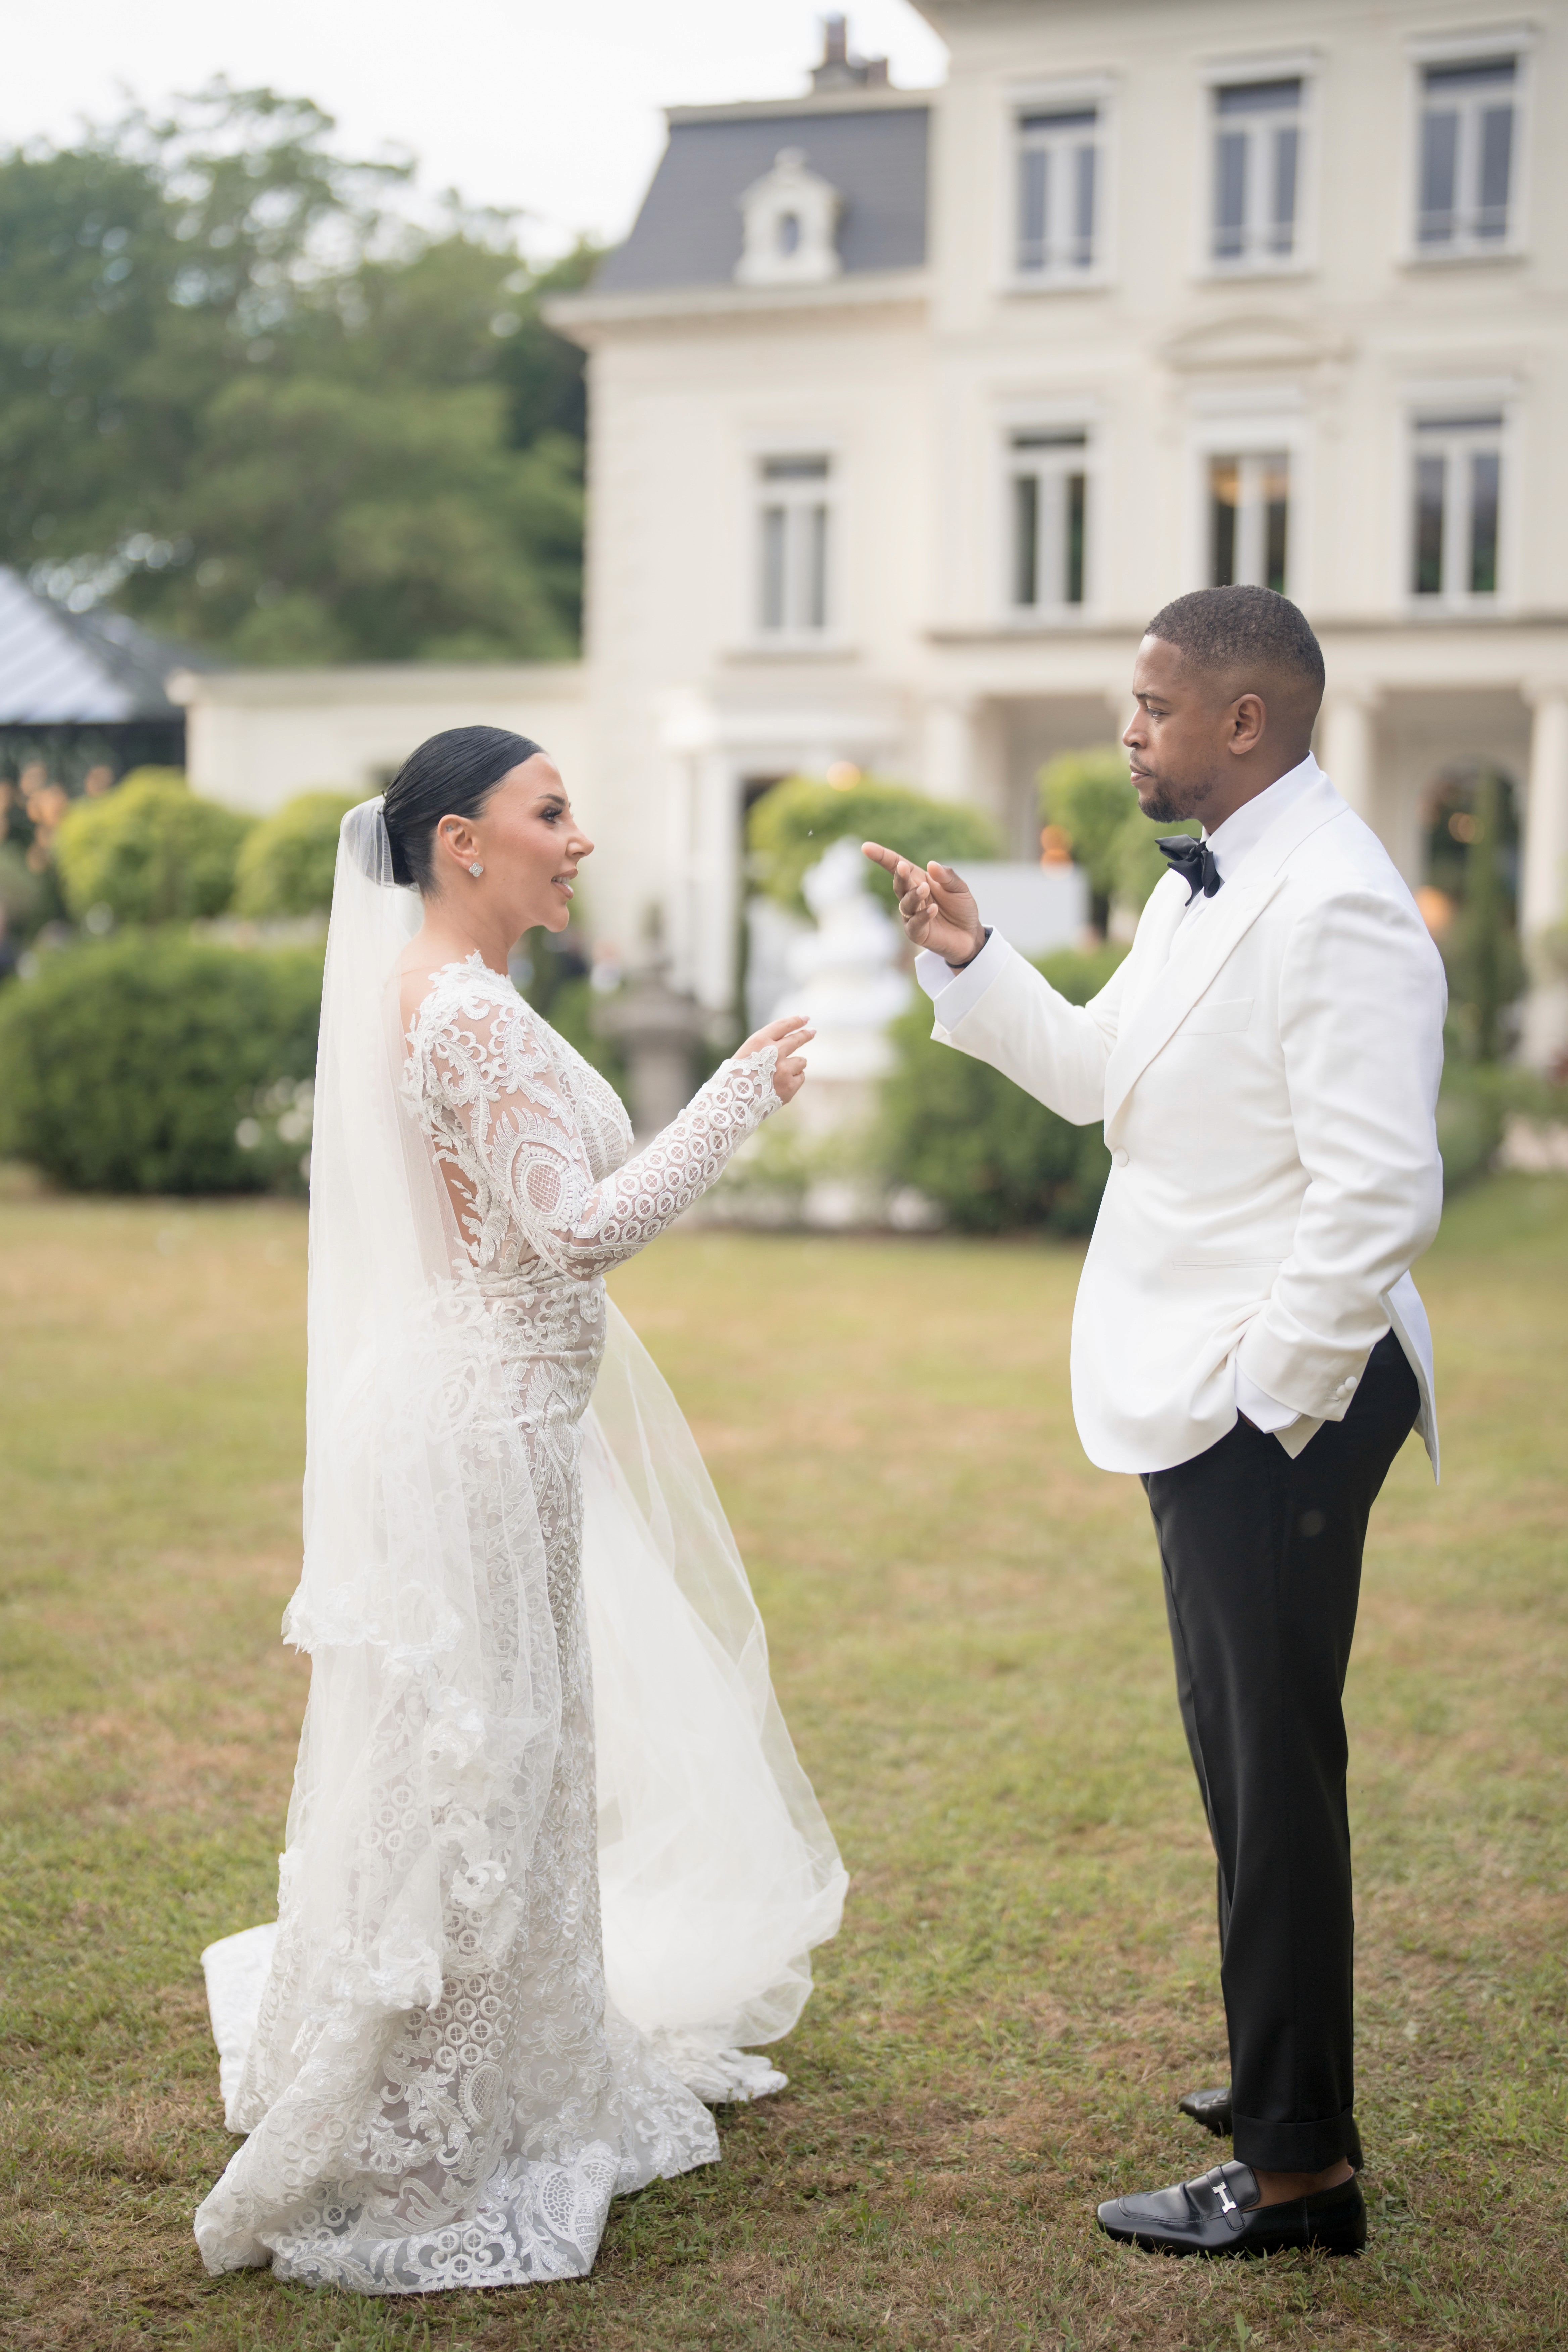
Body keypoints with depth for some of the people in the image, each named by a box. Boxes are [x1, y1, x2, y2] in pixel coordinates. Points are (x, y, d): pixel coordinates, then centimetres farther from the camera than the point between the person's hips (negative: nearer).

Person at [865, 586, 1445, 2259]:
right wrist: (965, 959, 9)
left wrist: (1271, 1403, -20)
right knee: (1245, 1751, 21)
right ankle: (1285, 2076, 38)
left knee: (1273, 1767, -1)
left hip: (1279, 1400, -10)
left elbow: (1379, 1195, -25)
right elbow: (1092, 1072, 21)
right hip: (1209, 1393, 10)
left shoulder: (1338, 911, -20)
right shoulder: (1200, 890, 12)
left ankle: (1297, 2167, 13)